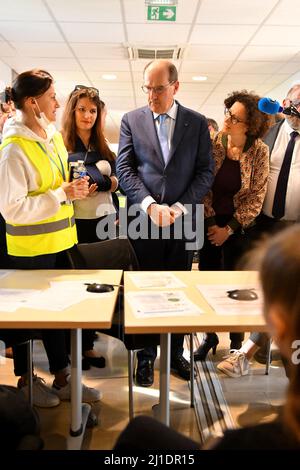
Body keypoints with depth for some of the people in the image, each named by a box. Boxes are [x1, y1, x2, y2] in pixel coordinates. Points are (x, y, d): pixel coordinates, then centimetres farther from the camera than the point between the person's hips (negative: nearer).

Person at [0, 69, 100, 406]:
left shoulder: (54, 136, 7)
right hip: (30, 249, -7)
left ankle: (62, 378, 31)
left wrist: (74, 187, 2)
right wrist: (62, 195, -22)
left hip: (59, 241, 8)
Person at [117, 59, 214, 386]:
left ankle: (175, 353, 28)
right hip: (143, 220, 0)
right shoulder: (131, 120, 4)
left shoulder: (197, 123, 4)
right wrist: (150, 205, -16)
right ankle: (146, 356, 24)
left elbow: (205, 172, 1)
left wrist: (178, 208, -12)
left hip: (182, 220, 1)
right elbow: (124, 169, -2)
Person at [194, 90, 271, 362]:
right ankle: (210, 337, 28)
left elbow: (256, 197, -8)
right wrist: (210, 222, -9)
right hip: (210, 225, 2)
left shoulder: (259, 151, -10)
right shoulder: (213, 143, -7)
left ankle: (237, 341, 28)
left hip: (239, 229, -2)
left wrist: (229, 228, -9)